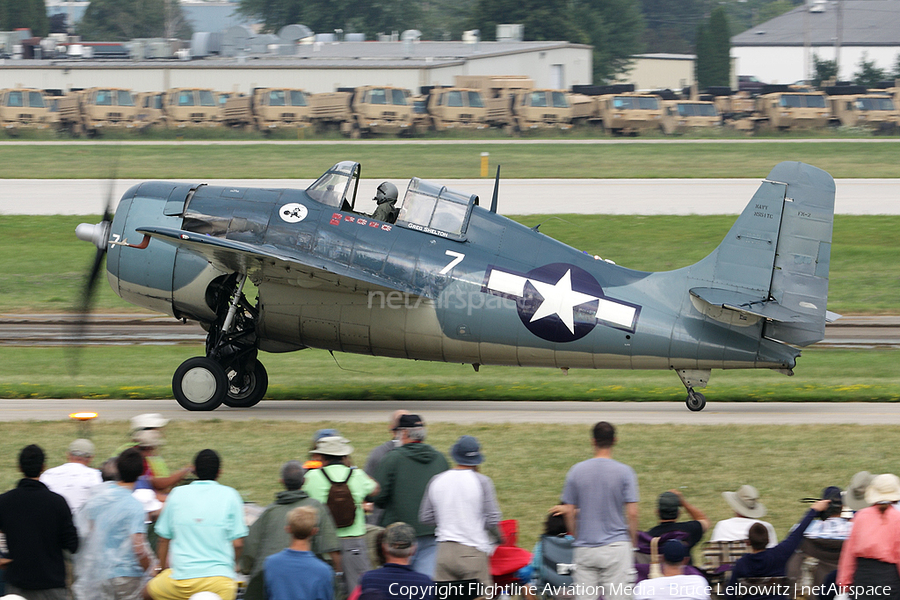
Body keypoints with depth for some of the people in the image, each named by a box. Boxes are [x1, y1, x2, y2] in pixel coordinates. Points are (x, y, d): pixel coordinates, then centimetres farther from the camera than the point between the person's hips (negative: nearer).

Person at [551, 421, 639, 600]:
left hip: (585, 549, 2)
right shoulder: (624, 472, -4)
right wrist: (633, 543, 7)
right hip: (616, 546, -2)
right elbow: (632, 513, -6)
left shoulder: (576, 471, 2)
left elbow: (569, 513, 5)